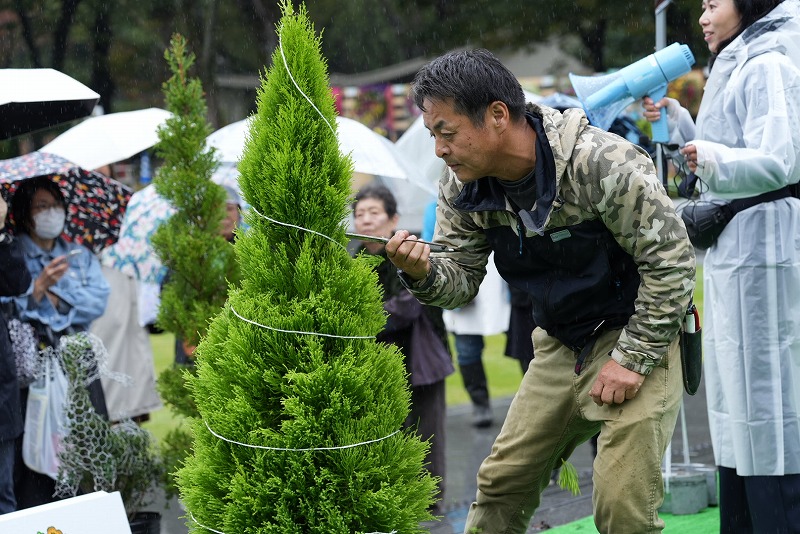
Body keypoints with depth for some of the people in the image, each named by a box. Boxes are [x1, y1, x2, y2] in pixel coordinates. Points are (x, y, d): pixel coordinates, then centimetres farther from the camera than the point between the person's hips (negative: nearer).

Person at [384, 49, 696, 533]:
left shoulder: (601, 163, -27)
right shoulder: (465, 190, -7)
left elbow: (671, 260, -22)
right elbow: (461, 280, 0)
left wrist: (633, 360, -20)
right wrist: (421, 273, -25)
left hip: (639, 335, -7)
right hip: (561, 344, 7)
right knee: (501, 483, 8)